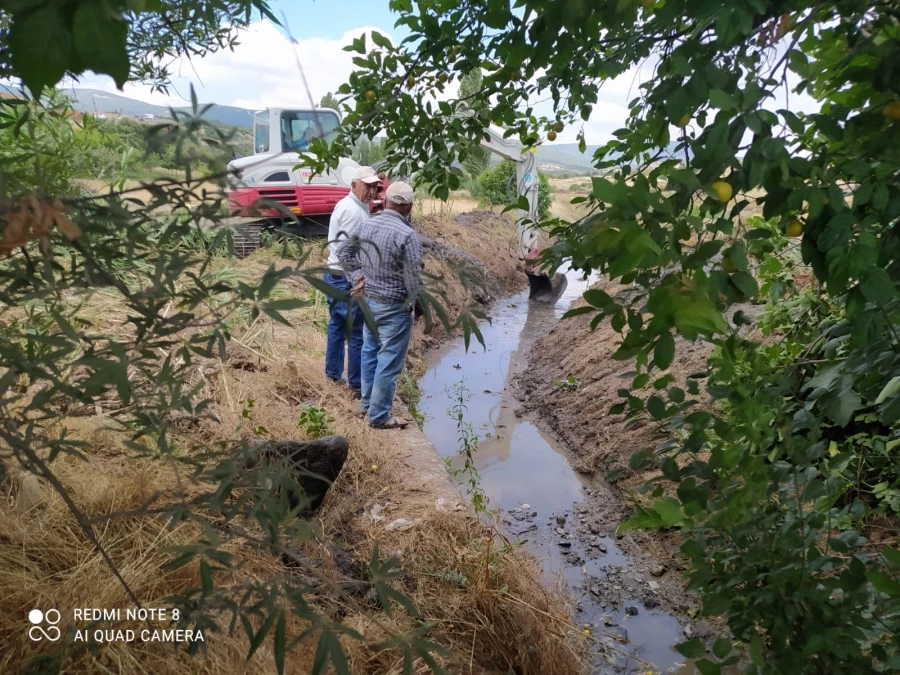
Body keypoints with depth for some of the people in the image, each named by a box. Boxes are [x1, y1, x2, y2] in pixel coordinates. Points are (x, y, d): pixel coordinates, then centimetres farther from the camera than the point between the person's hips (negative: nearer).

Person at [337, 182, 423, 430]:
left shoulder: (367, 225, 2)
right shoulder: (407, 235, -21)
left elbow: (344, 252, 13)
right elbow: (413, 277, -19)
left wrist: (357, 277, 12)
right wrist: (413, 302, -2)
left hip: (369, 300, 8)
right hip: (394, 307, -8)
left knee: (370, 352, 21)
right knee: (389, 362, 1)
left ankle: (368, 403, 35)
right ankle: (379, 416, 9)